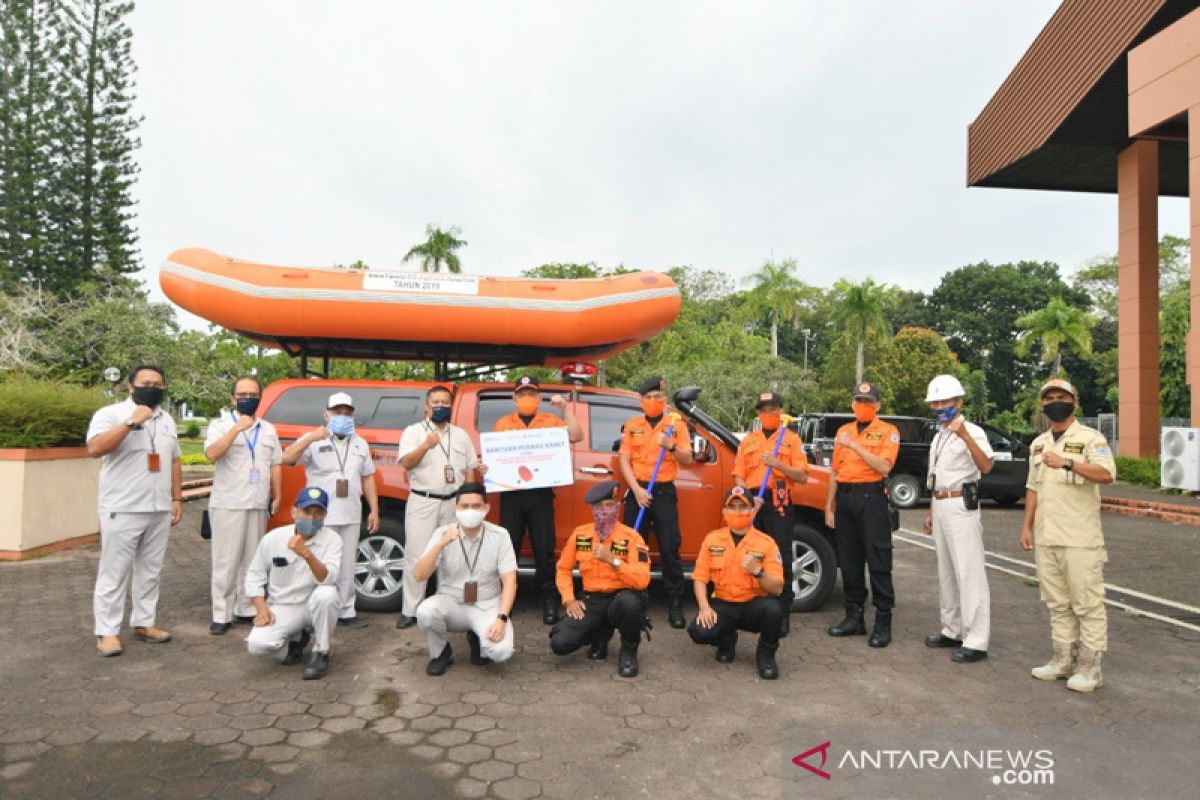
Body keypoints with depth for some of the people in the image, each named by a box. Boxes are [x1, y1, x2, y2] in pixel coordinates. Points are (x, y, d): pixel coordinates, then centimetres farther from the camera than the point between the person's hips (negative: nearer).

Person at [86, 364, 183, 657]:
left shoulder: (167, 420, 14)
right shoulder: (110, 414, -6)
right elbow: (94, 449, -22)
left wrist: (177, 498, 11)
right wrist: (131, 422, -26)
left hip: (159, 510, 6)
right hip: (122, 510, -6)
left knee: (150, 571, 12)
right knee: (114, 572, 1)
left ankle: (144, 623, 22)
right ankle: (107, 632, 9)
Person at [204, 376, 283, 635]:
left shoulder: (268, 430, 14)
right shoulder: (221, 425, -1)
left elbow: (275, 465, 16)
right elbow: (212, 454, -19)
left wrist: (276, 496, 9)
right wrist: (237, 428, -24)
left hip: (259, 505, 5)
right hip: (228, 505, -4)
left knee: (252, 561, 9)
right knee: (226, 562, -2)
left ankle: (246, 609, 19)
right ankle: (222, 615, 5)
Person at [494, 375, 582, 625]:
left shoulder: (551, 421, 7)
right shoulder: (503, 424, 11)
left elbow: (576, 436, -7)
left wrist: (566, 408, -11)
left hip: (541, 493, -1)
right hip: (511, 493, 1)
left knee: (544, 549, 3)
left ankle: (549, 598, 13)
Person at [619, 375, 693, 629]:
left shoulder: (677, 425, 5)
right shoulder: (631, 426, 8)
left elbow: (688, 459, -2)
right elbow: (624, 461, 2)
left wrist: (671, 446, -22)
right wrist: (637, 489, -11)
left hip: (664, 491, -1)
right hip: (637, 490, 1)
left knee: (670, 548, -2)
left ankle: (675, 604, 7)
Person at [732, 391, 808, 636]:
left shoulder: (791, 439, 7)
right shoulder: (748, 440, 16)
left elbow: (802, 476, -1)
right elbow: (738, 475, 9)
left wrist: (777, 463, -16)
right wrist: (749, 497, -8)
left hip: (779, 504, -3)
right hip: (752, 502, 3)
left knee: (781, 560, -3)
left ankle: (783, 614, 4)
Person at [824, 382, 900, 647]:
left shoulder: (888, 432, 0)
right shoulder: (843, 431, 16)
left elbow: (884, 466, -15)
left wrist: (855, 446, -17)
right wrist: (829, 507, 13)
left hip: (871, 498, -5)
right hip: (844, 498, 6)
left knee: (878, 562, -4)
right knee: (849, 560, 10)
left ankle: (883, 622, 4)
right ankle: (854, 617, 21)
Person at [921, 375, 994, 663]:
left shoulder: (972, 431, -9)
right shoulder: (938, 437, 17)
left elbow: (985, 466, -27)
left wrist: (965, 437, -38)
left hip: (961, 506, -9)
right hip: (940, 506, 9)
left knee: (968, 572, -9)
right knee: (945, 572, 14)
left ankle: (975, 642, -6)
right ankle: (951, 630, 24)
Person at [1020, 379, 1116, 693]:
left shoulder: (1090, 439, -5)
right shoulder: (1038, 444, 16)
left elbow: (1107, 474, -22)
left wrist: (1068, 462, -28)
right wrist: (1026, 526, 14)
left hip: (1079, 538, -6)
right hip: (1045, 537, 7)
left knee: (1087, 602, -1)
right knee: (1057, 602, 13)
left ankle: (1090, 666, 7)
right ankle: (1064, 658, 22)